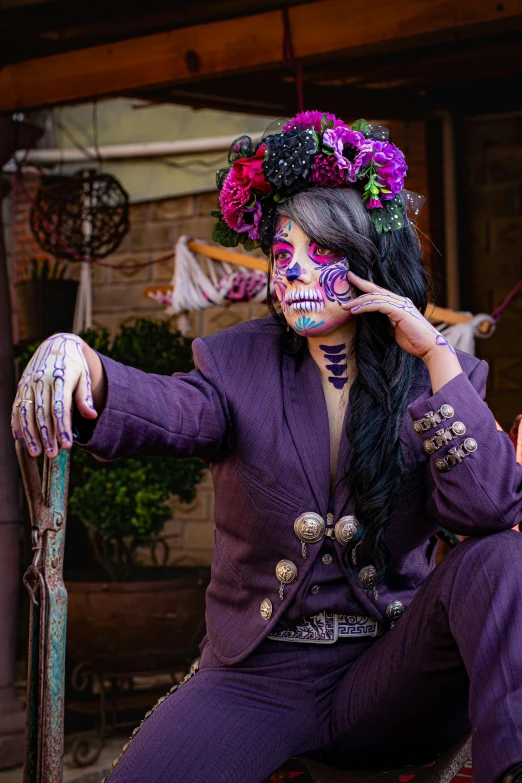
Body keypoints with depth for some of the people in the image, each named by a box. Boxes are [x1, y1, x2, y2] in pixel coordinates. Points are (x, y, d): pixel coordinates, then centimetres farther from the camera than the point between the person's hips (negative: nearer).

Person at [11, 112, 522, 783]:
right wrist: (76, 362, -43)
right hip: (258, 678, 0)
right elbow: (166, 411, -20)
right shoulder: (239, 364, 4)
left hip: (385, 679, 1)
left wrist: (434, 355, -15)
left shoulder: (431, 377, 4)